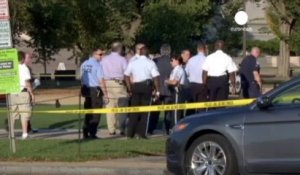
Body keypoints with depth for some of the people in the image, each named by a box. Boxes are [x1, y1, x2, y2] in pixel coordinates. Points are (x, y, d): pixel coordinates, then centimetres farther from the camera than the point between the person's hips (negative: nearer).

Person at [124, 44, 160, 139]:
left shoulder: (132, 63, 6)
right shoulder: (150, 63, -3)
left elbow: (126, 76, 5)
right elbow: (156, 77, -10)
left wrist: (130, 88, 9)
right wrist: (157, 90, -5)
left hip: (135, 86, 3)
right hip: (147, 86, -3)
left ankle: (130, 133, 9)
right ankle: (141, 133, 1)